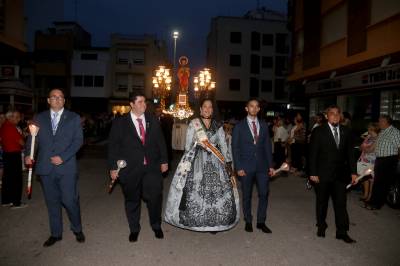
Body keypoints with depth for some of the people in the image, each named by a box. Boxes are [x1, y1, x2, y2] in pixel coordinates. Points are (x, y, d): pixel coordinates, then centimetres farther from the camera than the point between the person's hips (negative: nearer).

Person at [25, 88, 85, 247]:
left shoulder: (74, 118, 4)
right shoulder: (39, 118, 11)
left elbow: (78, 140, -3)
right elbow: (32, 138, 7)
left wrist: (63, 157, -14)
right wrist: (28, 154, -12)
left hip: (66, 167, -2)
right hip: (45, 168, 3)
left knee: (70, 200, -2)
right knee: (52, 202, 12)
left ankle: (77, 230, 22)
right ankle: (55, 234, 28)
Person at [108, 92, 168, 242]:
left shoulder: (153, 121, 8)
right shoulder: (120, 122, -1)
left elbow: (160, 142, 11)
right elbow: (113, 145, -1)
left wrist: (164, 161, 7)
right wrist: (113, 167, -5)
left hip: (152, 167, 2)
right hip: (130, 168, -1)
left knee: (155, 197, 2)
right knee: (132, 199, 11)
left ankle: (156, 226, 28)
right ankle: (134, 229, 33)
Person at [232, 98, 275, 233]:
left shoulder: (264, 125, 9)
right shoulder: (239, 126, 0)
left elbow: (267, 146, 10)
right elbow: (235, 147, -2)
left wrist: (270, 165, 4)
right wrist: (238, 167, -9)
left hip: (262, 166, 3)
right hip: (246, 166, -2)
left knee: (264, 193, 2)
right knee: (247, 195, 7)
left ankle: (261, 222, 17)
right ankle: (248, 221, 23)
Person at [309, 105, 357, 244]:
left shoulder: (346, 131, 5)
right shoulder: (318, 131, -6)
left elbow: (350, 153, 8)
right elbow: (313, 153, -7)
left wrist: (353, 171, 3)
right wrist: (313, 173, -11)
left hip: (340, 174, 2)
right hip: (323, 174, -2)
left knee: (341, 203, 2)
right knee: (322, 202, 12)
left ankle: (342, 232, 11)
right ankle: (321, 226, 29)